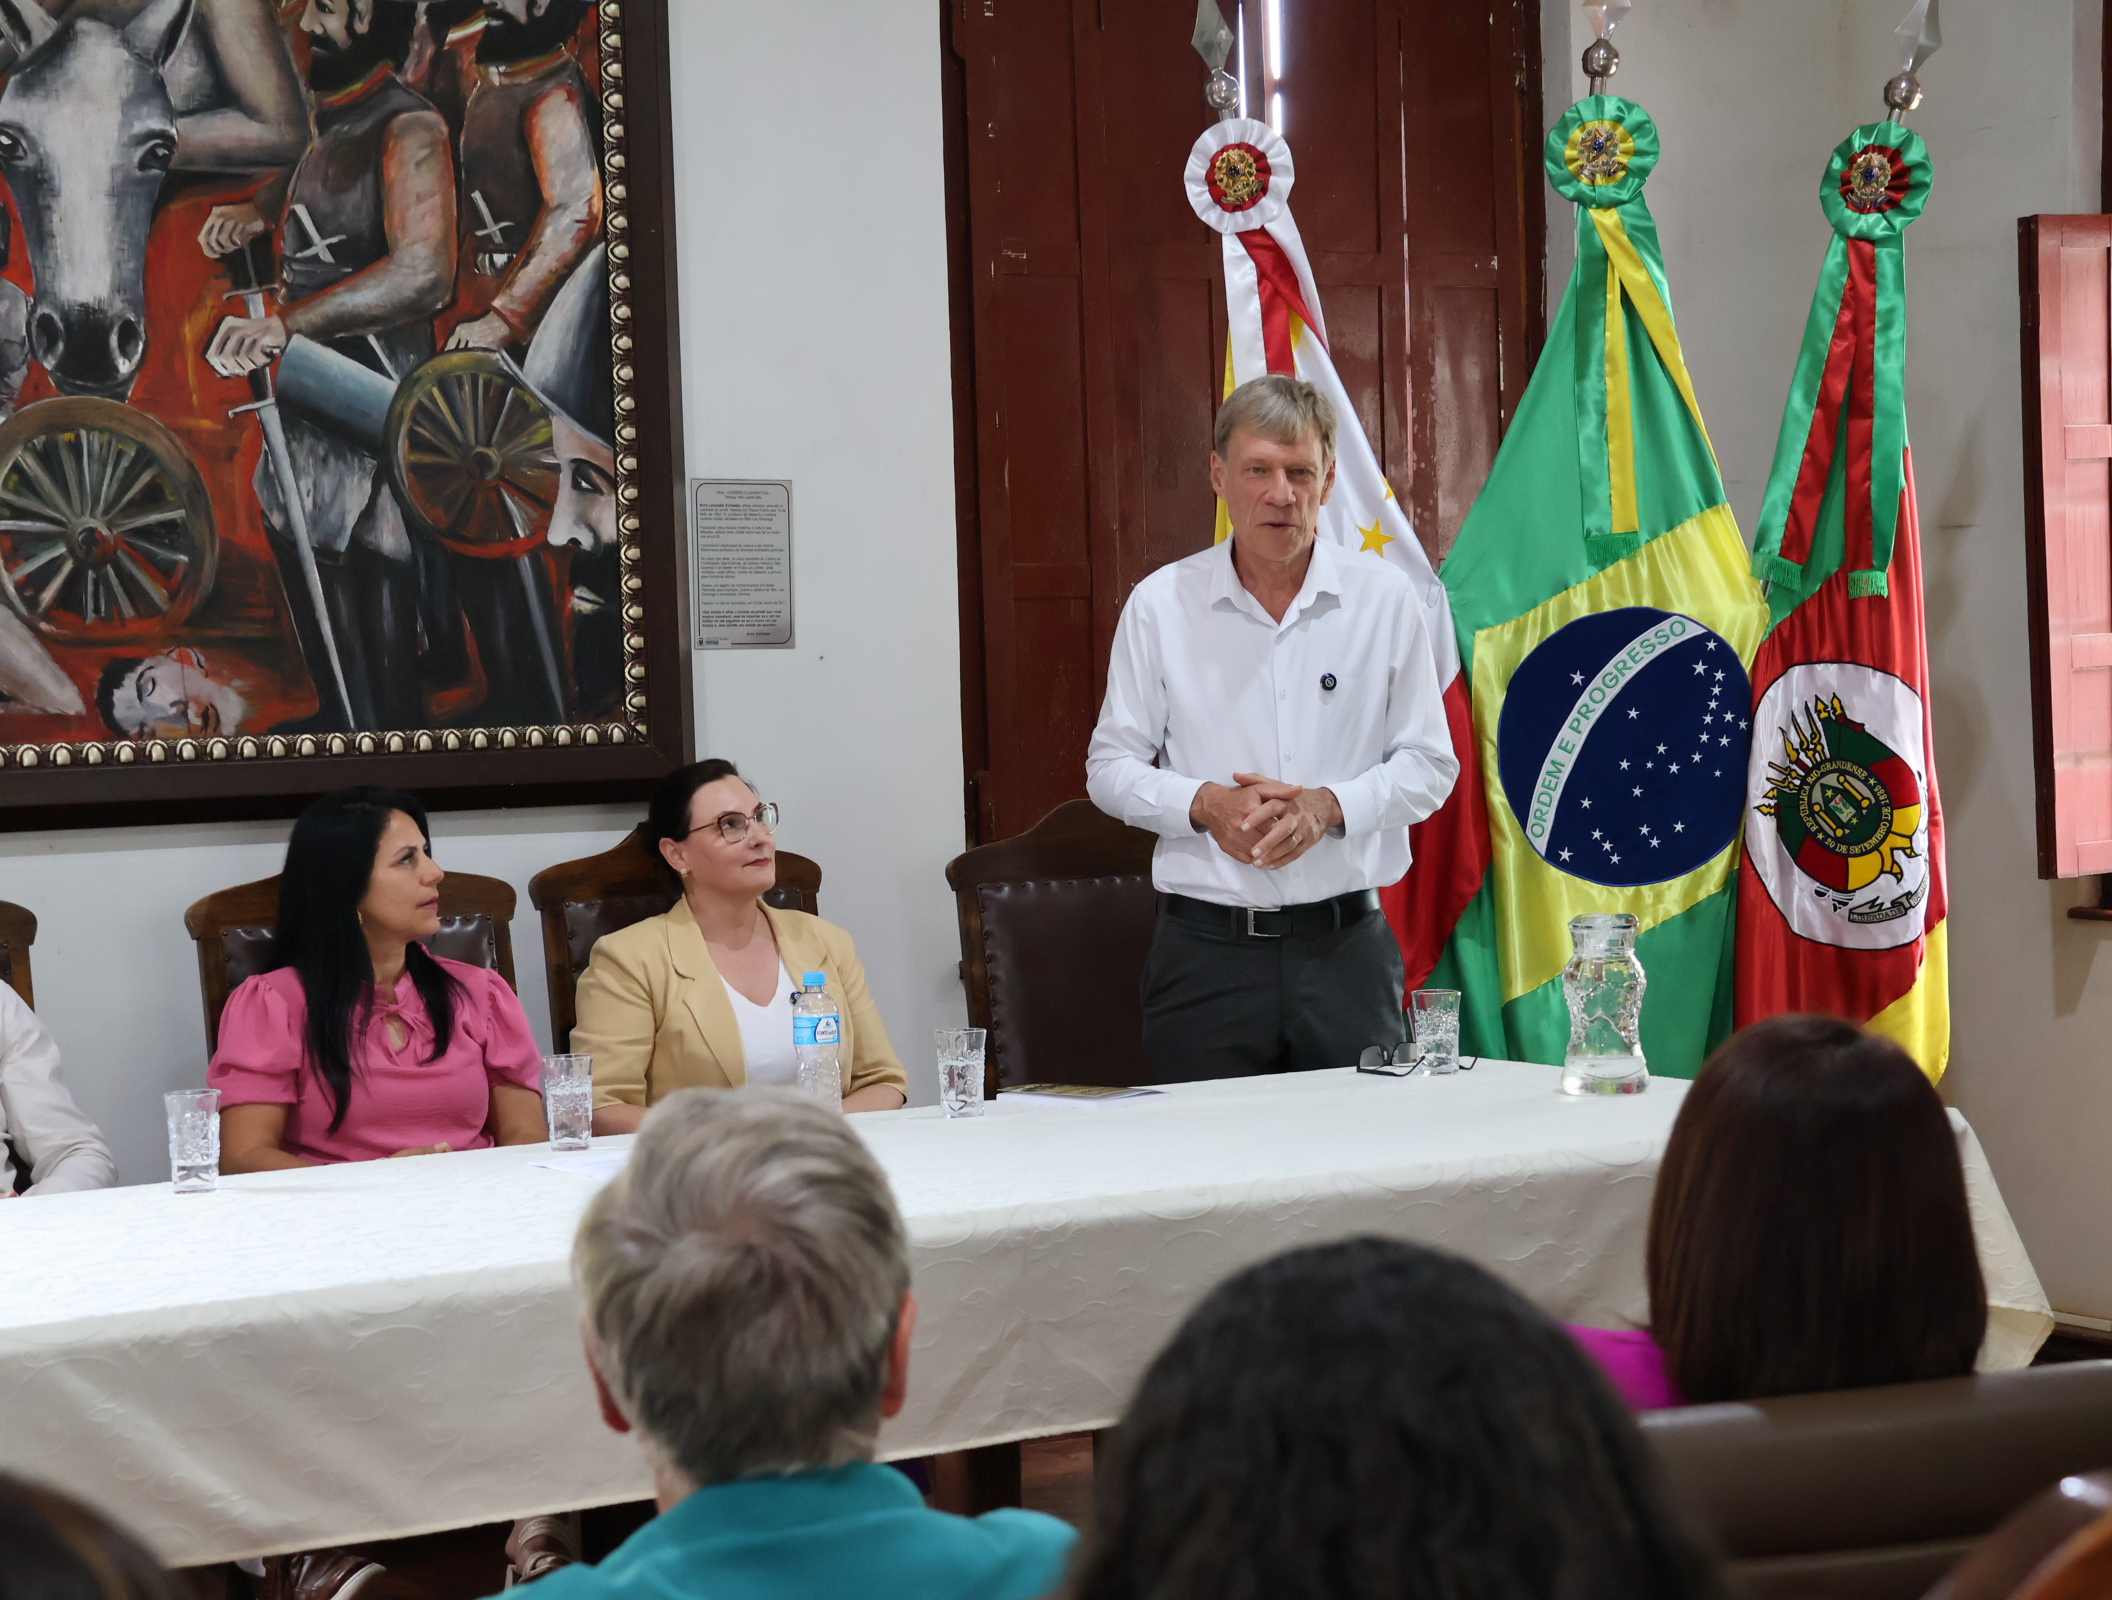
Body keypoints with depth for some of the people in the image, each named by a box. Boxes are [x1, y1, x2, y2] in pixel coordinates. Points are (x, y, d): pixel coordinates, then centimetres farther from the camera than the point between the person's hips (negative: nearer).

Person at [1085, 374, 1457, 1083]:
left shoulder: (1384, 597, 4)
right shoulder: (1160, 605, 3)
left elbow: (1429, 764, 6)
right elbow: (1111, 767, 7)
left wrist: (1328, 805, -11)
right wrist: (1205, 804, -11)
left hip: (1346, 944, 1)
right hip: (1207, 950, 0)